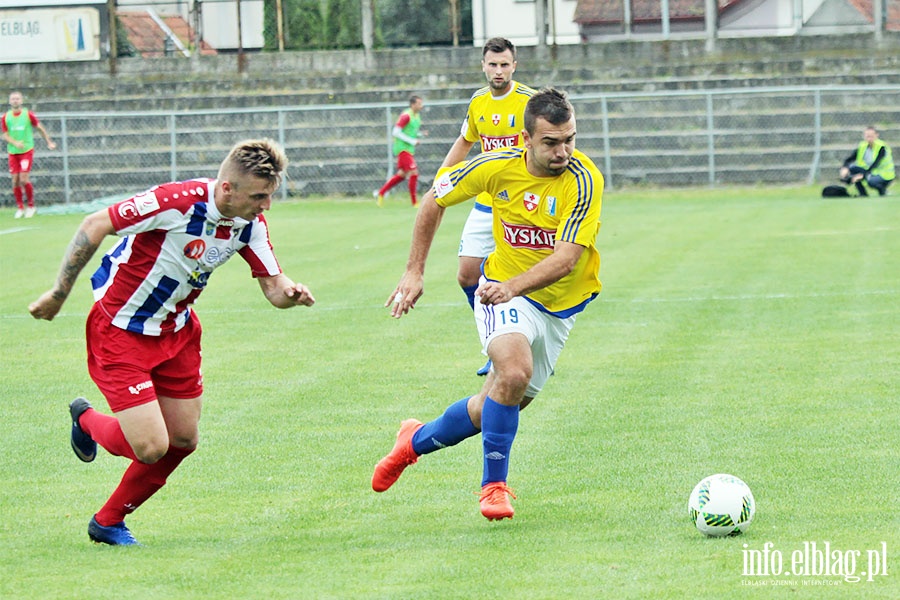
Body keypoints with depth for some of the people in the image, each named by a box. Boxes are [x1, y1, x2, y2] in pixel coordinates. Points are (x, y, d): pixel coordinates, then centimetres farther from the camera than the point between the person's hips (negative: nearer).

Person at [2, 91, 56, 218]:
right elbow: (5, 135, 2)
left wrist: (49, 142, 10)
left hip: (27, 151, -3)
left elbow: (40, 128, 7)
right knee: (15, 180, -1)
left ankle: (31, 206, 4)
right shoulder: (6, 118, 2)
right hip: (13, 152, 3)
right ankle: (20, 208, 13)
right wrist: (15, 143, -17)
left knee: (24, 179, -13)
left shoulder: (28, 115, -4)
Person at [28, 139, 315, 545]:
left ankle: (109, 522, 28)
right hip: (120, 330, -8)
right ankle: (86, 421, 23)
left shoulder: (251, 223, -8)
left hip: (175, 330, 8)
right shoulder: (177, 203, -31)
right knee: (151, 447, -12)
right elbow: (95, 226, -25)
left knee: (183, 440, 8)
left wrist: (291, 293, -28)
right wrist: (59, 294, -19)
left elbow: (272, 285, -2)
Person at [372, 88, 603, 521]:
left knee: (495, 408, 9)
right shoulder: (498, 167, -16)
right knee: (515, 370, -31)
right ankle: (494, 485, -17)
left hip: (559, 304, 1)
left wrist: (512, 287, -46)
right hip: (503, 293, -1)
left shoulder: (584, 181, -23)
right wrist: (414, 271, 0)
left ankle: (417, 440, 37)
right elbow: (434, 200, 1)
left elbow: (566, 259, -30)